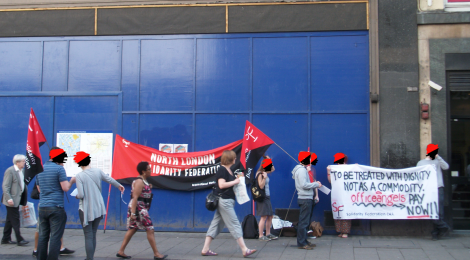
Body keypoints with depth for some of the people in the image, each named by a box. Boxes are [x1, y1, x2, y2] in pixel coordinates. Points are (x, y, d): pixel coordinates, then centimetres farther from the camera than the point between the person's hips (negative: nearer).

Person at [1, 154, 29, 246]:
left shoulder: (22, 171, 12)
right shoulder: (10, 171, -14)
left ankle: (6, 239, 22)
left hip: (17, 200, 9)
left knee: (10, 220, 14)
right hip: (12, 200, -9)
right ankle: (19, 240, -1)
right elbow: (5, 186, -17)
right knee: (15, 220, -5)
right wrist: (9, 199, -23)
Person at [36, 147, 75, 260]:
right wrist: (71, 181, 7)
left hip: (42, 207, 6)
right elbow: (65, 188, -11)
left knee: (42, 237, 11)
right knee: (55, 237, -3)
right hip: (56, 207, -6)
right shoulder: (59, 168, -8)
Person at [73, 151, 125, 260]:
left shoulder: (79, 176, -12)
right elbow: (110, 180, 11)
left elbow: (81, 195, -16)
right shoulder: (97, 171, -1)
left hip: (86, 209, -5)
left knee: (88, 236, -1)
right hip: (98, 209, 5)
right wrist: (119, 185, 28)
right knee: (93, 235, 15)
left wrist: (76, 196, 7)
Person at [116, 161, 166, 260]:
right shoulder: (139, 182, -16)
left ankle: (121, 251, 17)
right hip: (138, 208, -10)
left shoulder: (144, 181, 16)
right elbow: (135, 198, -22)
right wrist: (133, 213, -26)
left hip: (142, 209, 10)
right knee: (150, 229, -7)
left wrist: (149, 188, 13)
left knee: (132, 229, 13)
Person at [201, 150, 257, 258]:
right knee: (235, 225, -8)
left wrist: (237, 178, 7)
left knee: (216, 224, 9)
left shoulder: (228, 170, 17)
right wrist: (235, 181, -14)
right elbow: (221, 184, -22)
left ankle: (205, 249, 12)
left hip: (227, 201, 10)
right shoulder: (222, 170, -12)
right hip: (224, 200, -10)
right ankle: (245, 250, -6)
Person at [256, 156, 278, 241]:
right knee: (264, 217, -10)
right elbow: (261, 186, -19)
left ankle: (268, 234, 21)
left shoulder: (265, 173, 12)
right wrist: (264, 177, -29)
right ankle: (261, 236, -6)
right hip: (262, 197, -10)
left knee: (270, 216, 12)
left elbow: (273, 169, 26)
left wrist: (269, 160, 15)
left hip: (267, 197, 10)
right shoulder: (260, 174, -13)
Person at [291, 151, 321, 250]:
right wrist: (316, 184, -13)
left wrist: (314, 183, 4)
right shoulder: (301, 170, -14)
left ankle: (304, 241, 22)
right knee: (303, 221, -7)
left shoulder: (303, 169, 18)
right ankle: (301, 243, -4)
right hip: (305, 198, -11)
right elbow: (304, 185, -22)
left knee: (304, 221, 15)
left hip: (306, 198, 11)